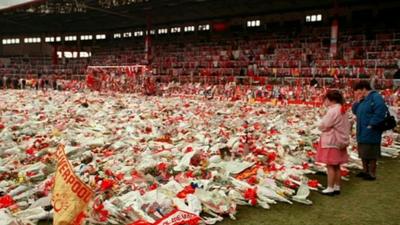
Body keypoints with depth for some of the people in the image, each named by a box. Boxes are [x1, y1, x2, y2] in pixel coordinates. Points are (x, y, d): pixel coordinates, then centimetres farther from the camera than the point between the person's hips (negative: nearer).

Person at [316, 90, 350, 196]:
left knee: (330, 165, -2)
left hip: (331, 142, -9)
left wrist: (320, 122, 1)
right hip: (340, 141, 9)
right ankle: (337, 187, 22)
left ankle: (330, 188, 3)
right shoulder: (343, 110, 10)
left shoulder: (333, 111, -20)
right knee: (337, 166, 15)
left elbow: (322, 126, -18)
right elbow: (347, 126, 18)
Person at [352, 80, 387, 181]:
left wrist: (371, 125, -23)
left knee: (371, 155, 1)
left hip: (370, 134, -10)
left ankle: (372, 174, 12)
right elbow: (355, 111, 17)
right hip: (362, 133, 10)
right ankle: (365, 171, 32)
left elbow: (380, 112, -26)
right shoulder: (363, 100, 14)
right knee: (363, 153, 19)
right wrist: (357, 102, 0)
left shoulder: (375, 97, -16)